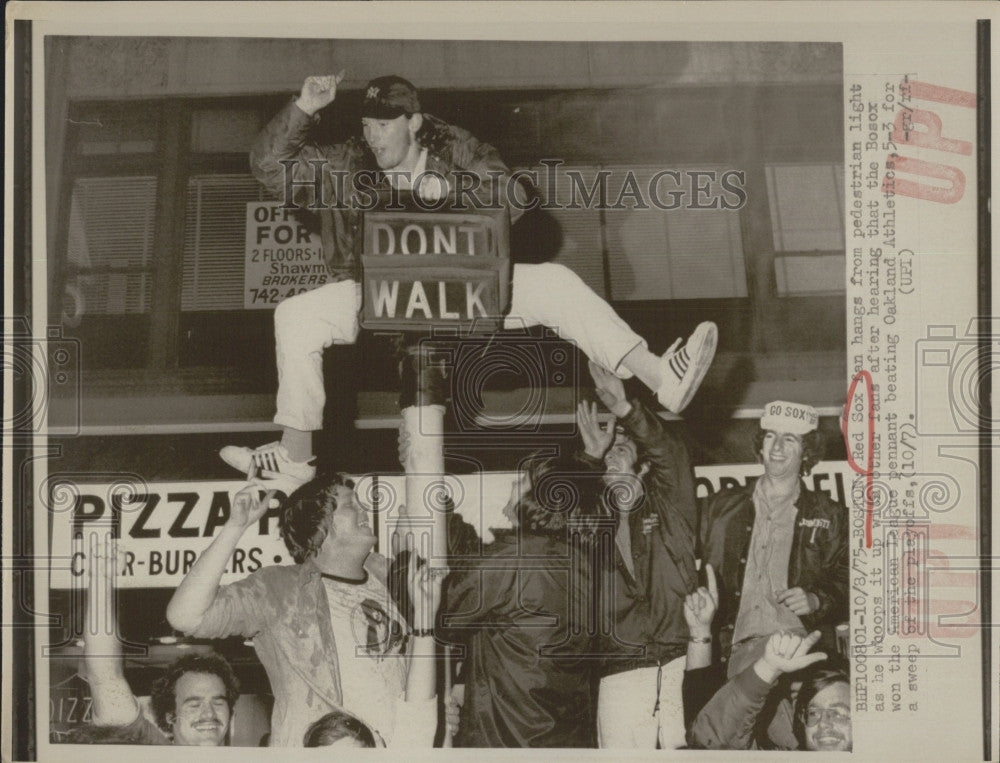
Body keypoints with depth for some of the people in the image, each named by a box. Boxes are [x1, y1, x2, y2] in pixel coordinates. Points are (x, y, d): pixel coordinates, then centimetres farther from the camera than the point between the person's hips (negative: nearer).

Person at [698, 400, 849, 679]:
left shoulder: (829, 517, 20)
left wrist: (816, 600, -4)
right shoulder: (720, 508, 23)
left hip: (800, 638, 0)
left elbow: (848, 585, 16)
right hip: (740, 645, 0)